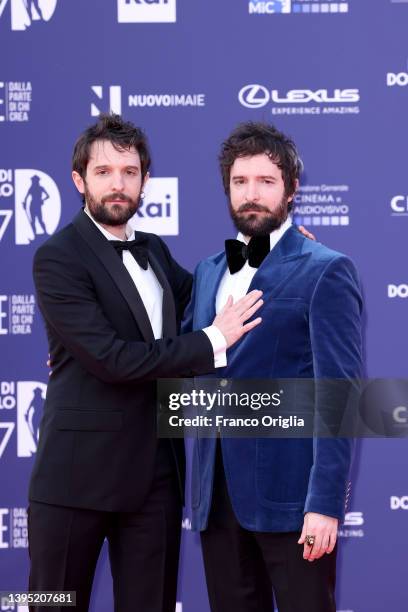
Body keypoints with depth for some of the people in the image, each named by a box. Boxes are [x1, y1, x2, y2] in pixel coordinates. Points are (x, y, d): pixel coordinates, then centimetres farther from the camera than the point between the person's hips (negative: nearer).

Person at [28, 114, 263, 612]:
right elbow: (111, 357, -19)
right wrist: (212, 342, -15)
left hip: (156, 472, 6)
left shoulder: (153, 250, 13)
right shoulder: (58, 258, -11)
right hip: (80, 472, -6)